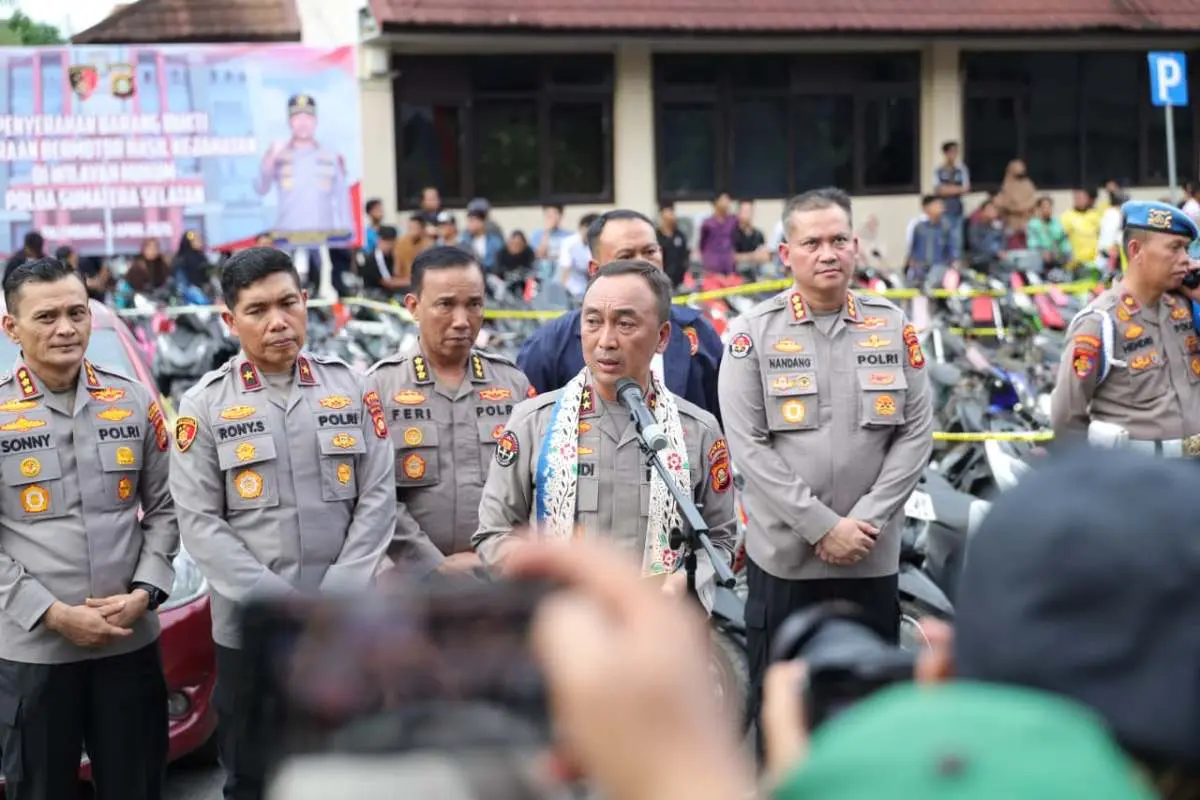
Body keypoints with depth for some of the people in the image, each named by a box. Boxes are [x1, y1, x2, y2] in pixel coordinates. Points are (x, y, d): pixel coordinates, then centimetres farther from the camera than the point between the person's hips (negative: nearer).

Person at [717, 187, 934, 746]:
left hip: (873, 556, 2)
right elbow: (749, 446, -9)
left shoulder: (894, 327, 6)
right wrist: (822, 526, -13)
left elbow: (916, 433, 2)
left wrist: (867, 521, -9)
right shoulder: (754, 333, -3)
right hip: (783, 555, -2)